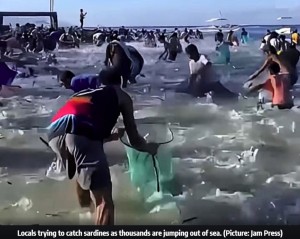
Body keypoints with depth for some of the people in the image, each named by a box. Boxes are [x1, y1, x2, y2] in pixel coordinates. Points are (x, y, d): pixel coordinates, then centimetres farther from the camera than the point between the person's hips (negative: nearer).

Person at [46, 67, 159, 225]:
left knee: (82, 174, 36)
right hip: (81, 132, -7)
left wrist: (113, 136, 68)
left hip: (55, 131, 7)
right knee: (104, 200, -2)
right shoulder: (122, 96, 27)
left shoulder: (86, 93, 41)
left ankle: (86, 205, 62)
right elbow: (134, 140, 28)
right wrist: (150, 148, 49)